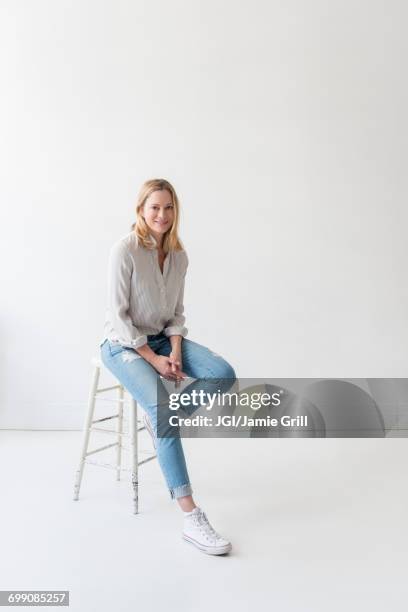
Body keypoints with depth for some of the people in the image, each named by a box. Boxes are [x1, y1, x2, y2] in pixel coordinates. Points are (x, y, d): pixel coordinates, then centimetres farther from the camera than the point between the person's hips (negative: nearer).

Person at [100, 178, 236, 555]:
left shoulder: (179, 255, 2)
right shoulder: (124, 251, -16)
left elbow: (177, 312, 7)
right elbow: (119, 315, -17)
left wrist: (175, 352, -10)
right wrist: (153, 359, -20)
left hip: (162, 338, 6)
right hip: (124, 344, -6)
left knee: (224, 375, -17)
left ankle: (162, 420, 5)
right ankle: (191, 518, -25)